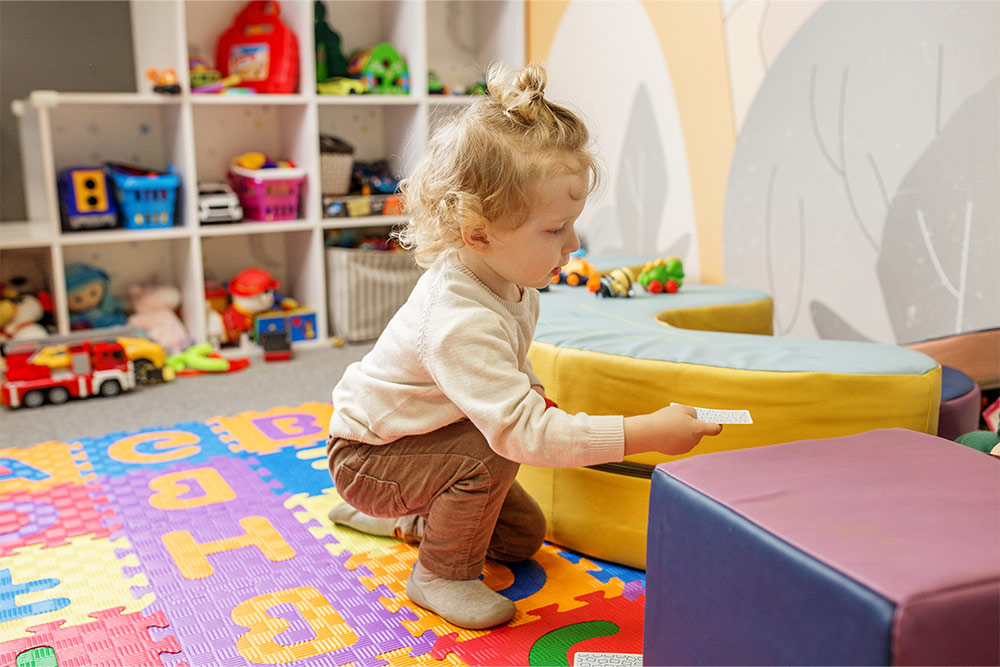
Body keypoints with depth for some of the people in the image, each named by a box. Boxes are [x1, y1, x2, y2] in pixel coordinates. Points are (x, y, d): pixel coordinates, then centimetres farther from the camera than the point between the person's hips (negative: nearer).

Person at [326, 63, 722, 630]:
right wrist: (646, 433, -44)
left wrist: (535, 394, -4)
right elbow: (521, 431, -45)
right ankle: (441, 574, -9)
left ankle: (399, 517, 29)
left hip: (423, 438, 9)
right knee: (492, 452, -34)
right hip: (369, 454, -9)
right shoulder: (460, 321, -41)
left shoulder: (509, 282, -10)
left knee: (524, 536, 15)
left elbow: (513, 362, 13)